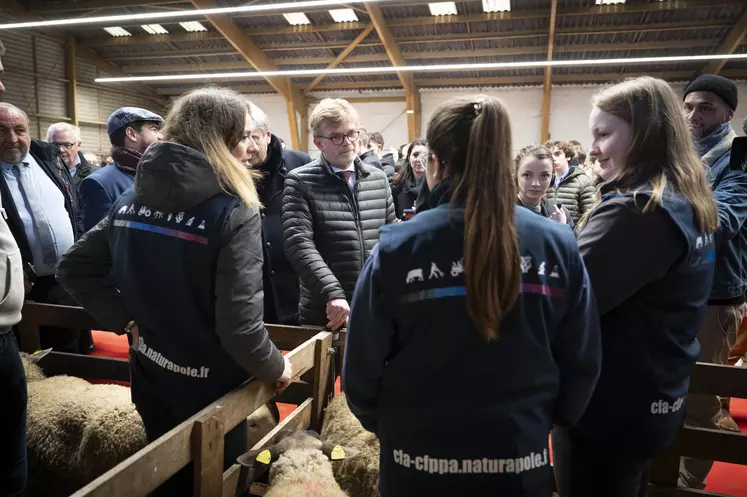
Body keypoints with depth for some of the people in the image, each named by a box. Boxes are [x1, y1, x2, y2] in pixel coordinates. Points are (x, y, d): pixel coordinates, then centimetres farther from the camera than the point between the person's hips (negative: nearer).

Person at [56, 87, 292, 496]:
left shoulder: (130, 199, -2)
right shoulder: (235, 212, -22)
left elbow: (73, 269, 3)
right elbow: (238, 323, -26)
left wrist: (125, 317, 4)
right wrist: (275, 367, -9)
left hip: (148, 375, 6)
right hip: (208, 388, -6)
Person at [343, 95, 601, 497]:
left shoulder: (397, 247, -18)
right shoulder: (557, 245, -11)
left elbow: (362, 369, -12)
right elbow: (582, 364, -3)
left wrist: (385, 424, 8)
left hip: (419, 456, -1)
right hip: (522, 457, 2)